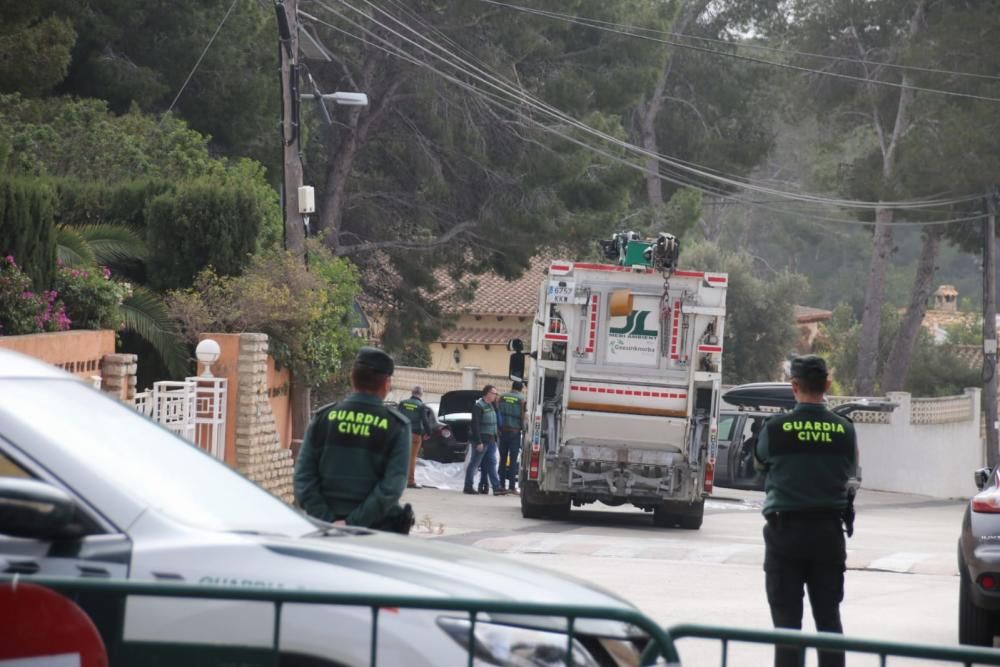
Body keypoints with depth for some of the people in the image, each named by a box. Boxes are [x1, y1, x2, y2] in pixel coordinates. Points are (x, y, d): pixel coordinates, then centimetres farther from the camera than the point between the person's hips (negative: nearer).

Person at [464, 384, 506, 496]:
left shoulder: (491, 406, 14)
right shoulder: (478, 407, -14)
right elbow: (475, 425, -19)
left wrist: (495, 438, 14)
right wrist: (478, 442, -22)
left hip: (491, 440, 8)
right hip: (481, 440, -8)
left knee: (492, 463, 5)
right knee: (474, 464, 0)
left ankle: (496, 487, 2)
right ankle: (468, 486, 7)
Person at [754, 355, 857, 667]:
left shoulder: (775, 428, -9)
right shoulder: (844, 430, -3)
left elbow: (761, 463, 8)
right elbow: (849, 470, 10)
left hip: (785, 528, -2)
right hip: (828, 530, 2)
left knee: (787, 618, 2)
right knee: (828, 617, 9)